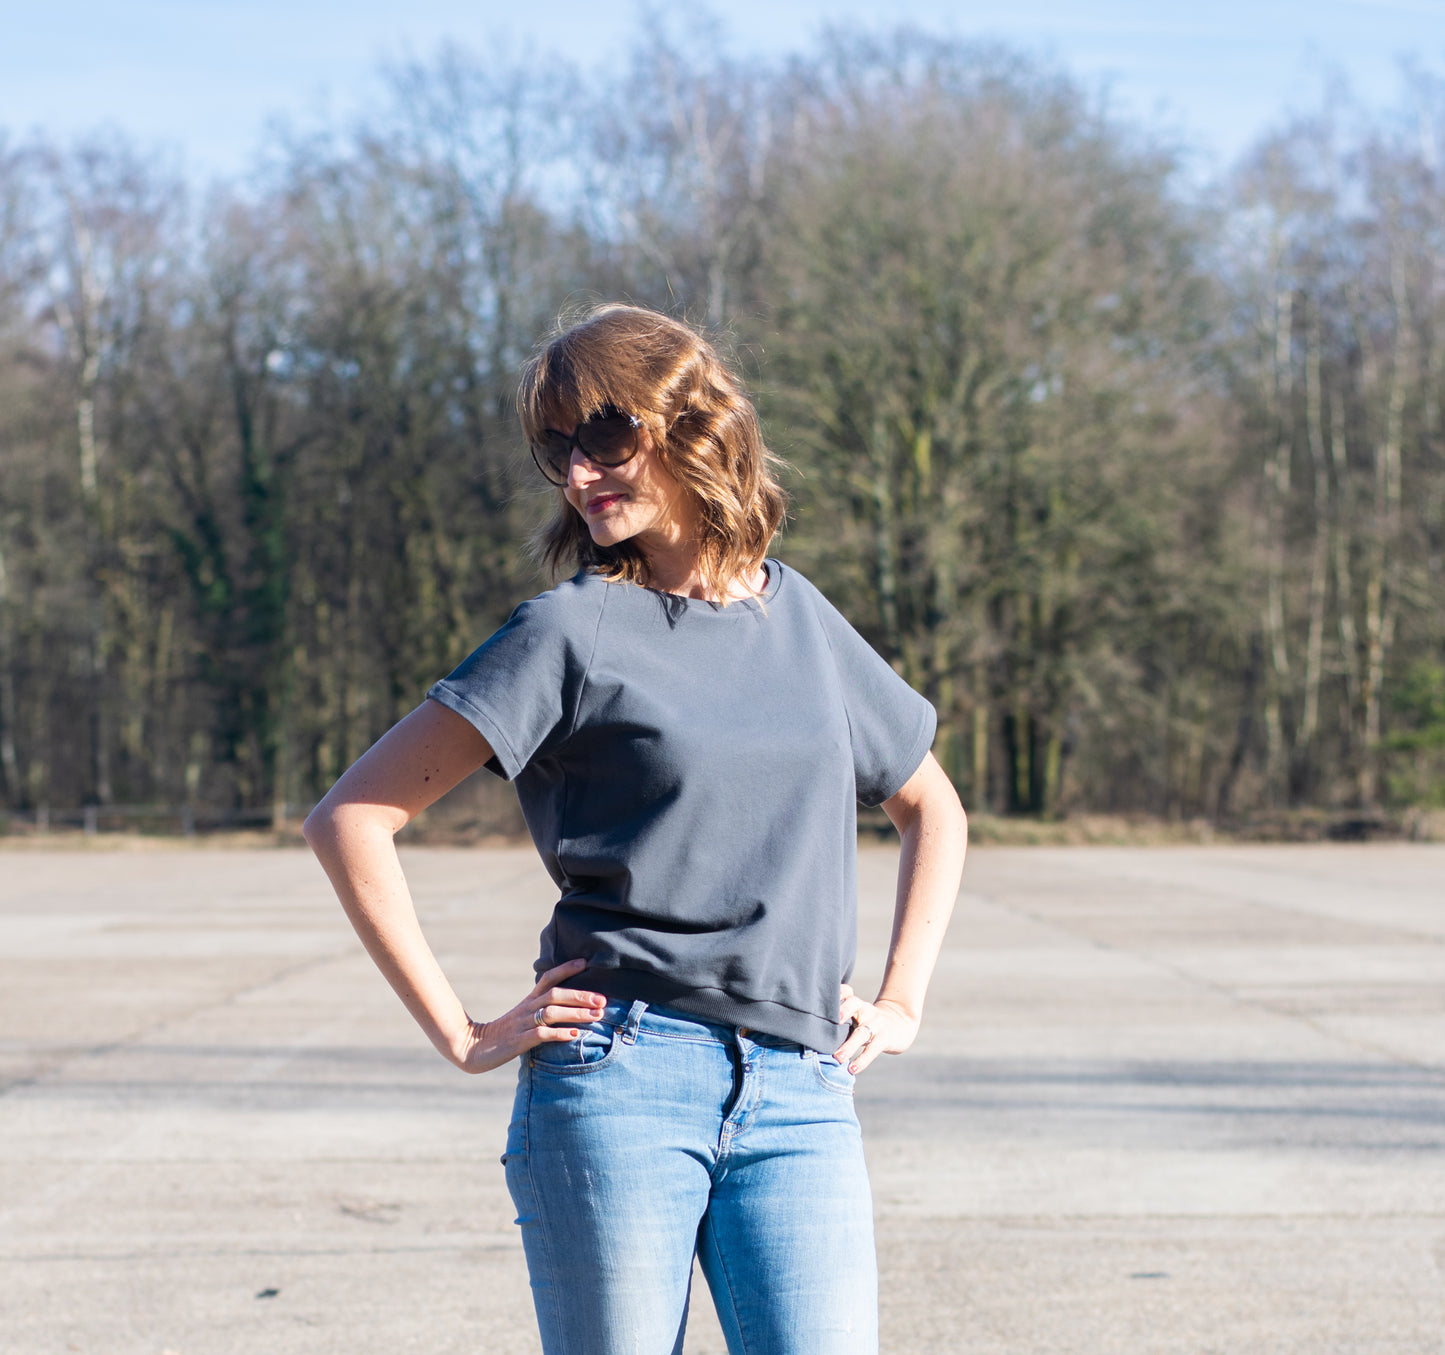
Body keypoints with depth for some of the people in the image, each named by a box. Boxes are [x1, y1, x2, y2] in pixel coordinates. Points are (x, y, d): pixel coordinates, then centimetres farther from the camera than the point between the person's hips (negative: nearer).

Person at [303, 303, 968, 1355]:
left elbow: (933, 808, 28)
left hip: (799, 1099, 3)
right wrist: (463, 1035, -7)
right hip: (617, 1082, -3)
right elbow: (350, 818, -4)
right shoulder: (573, 631, 0)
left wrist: (901, 1001, 16)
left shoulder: (801, 617, 13)